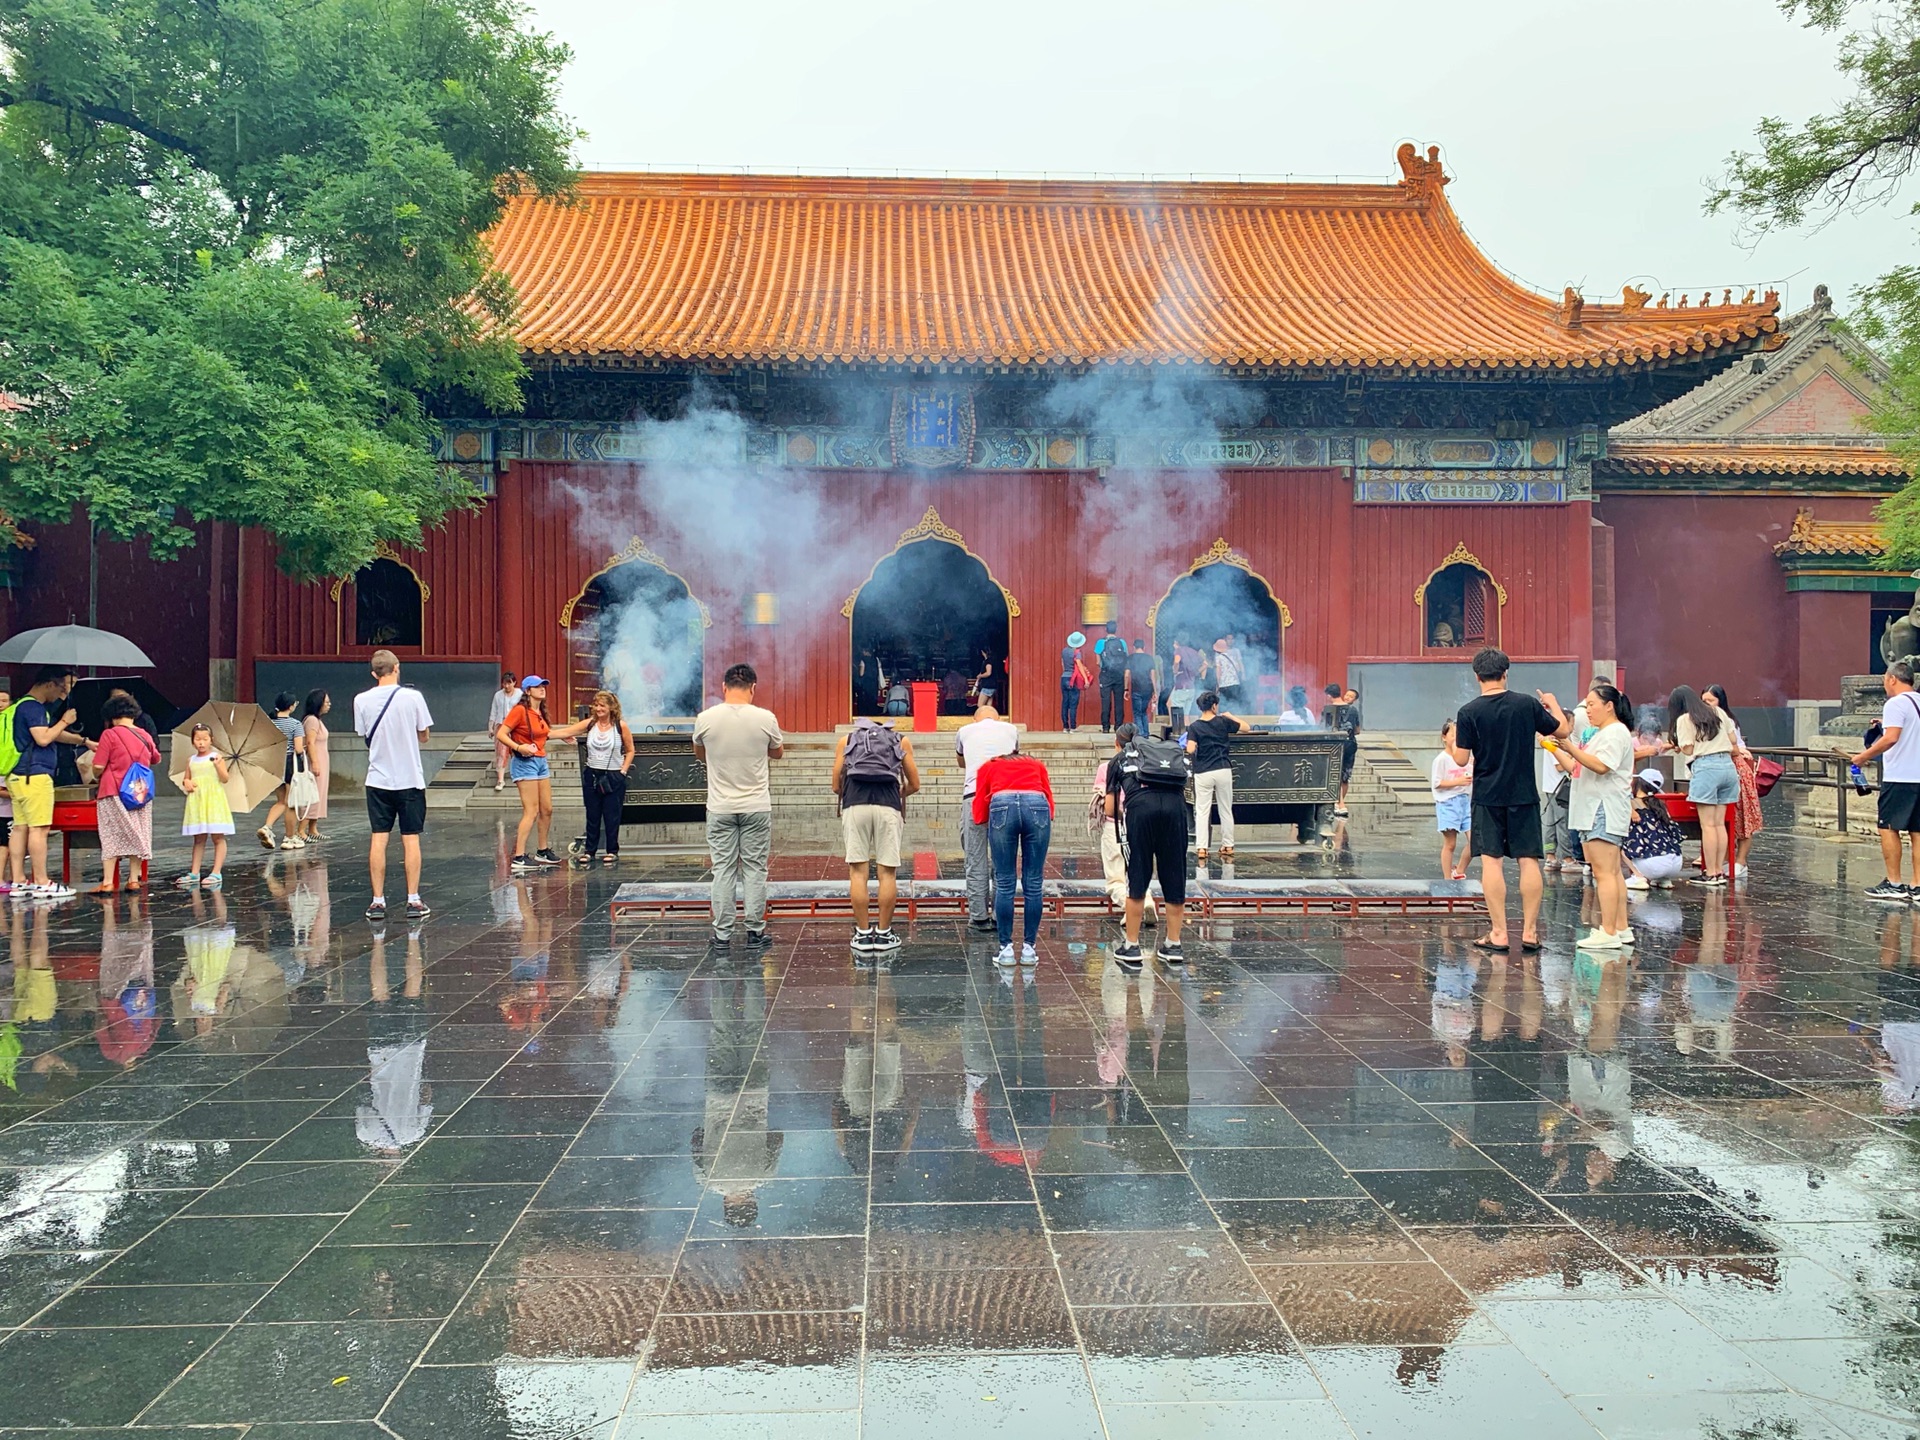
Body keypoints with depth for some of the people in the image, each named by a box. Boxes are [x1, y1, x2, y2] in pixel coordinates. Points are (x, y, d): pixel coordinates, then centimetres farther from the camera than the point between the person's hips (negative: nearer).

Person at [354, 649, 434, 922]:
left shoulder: (362, 700, -2)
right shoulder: (413, 696, -7)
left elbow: (365, 737, 9)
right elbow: (424, 736, 2)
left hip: (378, 780, 1)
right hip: (410, 779, -1)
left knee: (378, 839, 4)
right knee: (411, 839, 3)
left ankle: (377, 901, 4)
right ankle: (413, 901, 5)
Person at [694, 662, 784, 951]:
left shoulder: (706, 719, -7)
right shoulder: (765, 719, -8)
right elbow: (778, 752, 11)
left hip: (720, 808, 1)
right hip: (756, 807, 0)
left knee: (723, 869, 6)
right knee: (755, 868, 8)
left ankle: (722, 935, 7)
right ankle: (755, 931, 11)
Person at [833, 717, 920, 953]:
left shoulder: (846, 740, 24)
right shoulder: (901, 741, 23)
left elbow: (836, 786, 20)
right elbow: (914, 784, 25)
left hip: (854, 806, 0)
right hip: (888, 806, 0)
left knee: (857, 872, 5)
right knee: (887, 872, 6)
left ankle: (863, 934, 8)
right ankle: (883, 934, 10)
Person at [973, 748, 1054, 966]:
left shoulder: (989, 767, 32)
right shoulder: (1037, 765, 35)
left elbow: (979, 815, 23)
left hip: (1002, 805, -1)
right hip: (1037, 806, 1)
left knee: (1004, 884, 6)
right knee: (1033, 884, 7)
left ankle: (1006, 949, 9)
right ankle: (1028, 949, 11)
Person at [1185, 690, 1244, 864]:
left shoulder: (1194, 727, -4)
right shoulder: (1223, 721, -1)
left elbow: (1190, 750, -15)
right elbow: (1245, 727, 9)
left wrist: (1189, 743, 7)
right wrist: (1230, 716, 21)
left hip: (1203, 773, -1)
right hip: (1223, 771, 1)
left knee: (1202, 812, 1)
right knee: (1226, 811, 11)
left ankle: (1201, 849, -6)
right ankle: (1228, 847, 15)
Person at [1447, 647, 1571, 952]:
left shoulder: (1468, 712, -7)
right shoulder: (1528, 704, -2)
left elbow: (1461, 759, -6)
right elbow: (1562, 731, 9)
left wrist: (1451, 745, 15)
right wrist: (1553, 704, 27)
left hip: (1487, 797, -1)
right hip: (1524, 795, 1)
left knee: (1491, 861, 1)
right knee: (1529, 861, 6)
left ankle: (1499, 933, 1)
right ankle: (1530, 932, 7)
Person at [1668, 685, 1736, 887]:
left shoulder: (1684, 719, -1)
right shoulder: (1717, 713, 16)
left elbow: (1688, 749, -6)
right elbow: (1733, 740, 19)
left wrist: (1679, 747, 15)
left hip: (1705, 768, -6)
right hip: (1728, 766, 6)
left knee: (1708, 824, -5)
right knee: (1720, 823, 8)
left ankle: (1710, 873, -5)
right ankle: (1720, 870, 8)